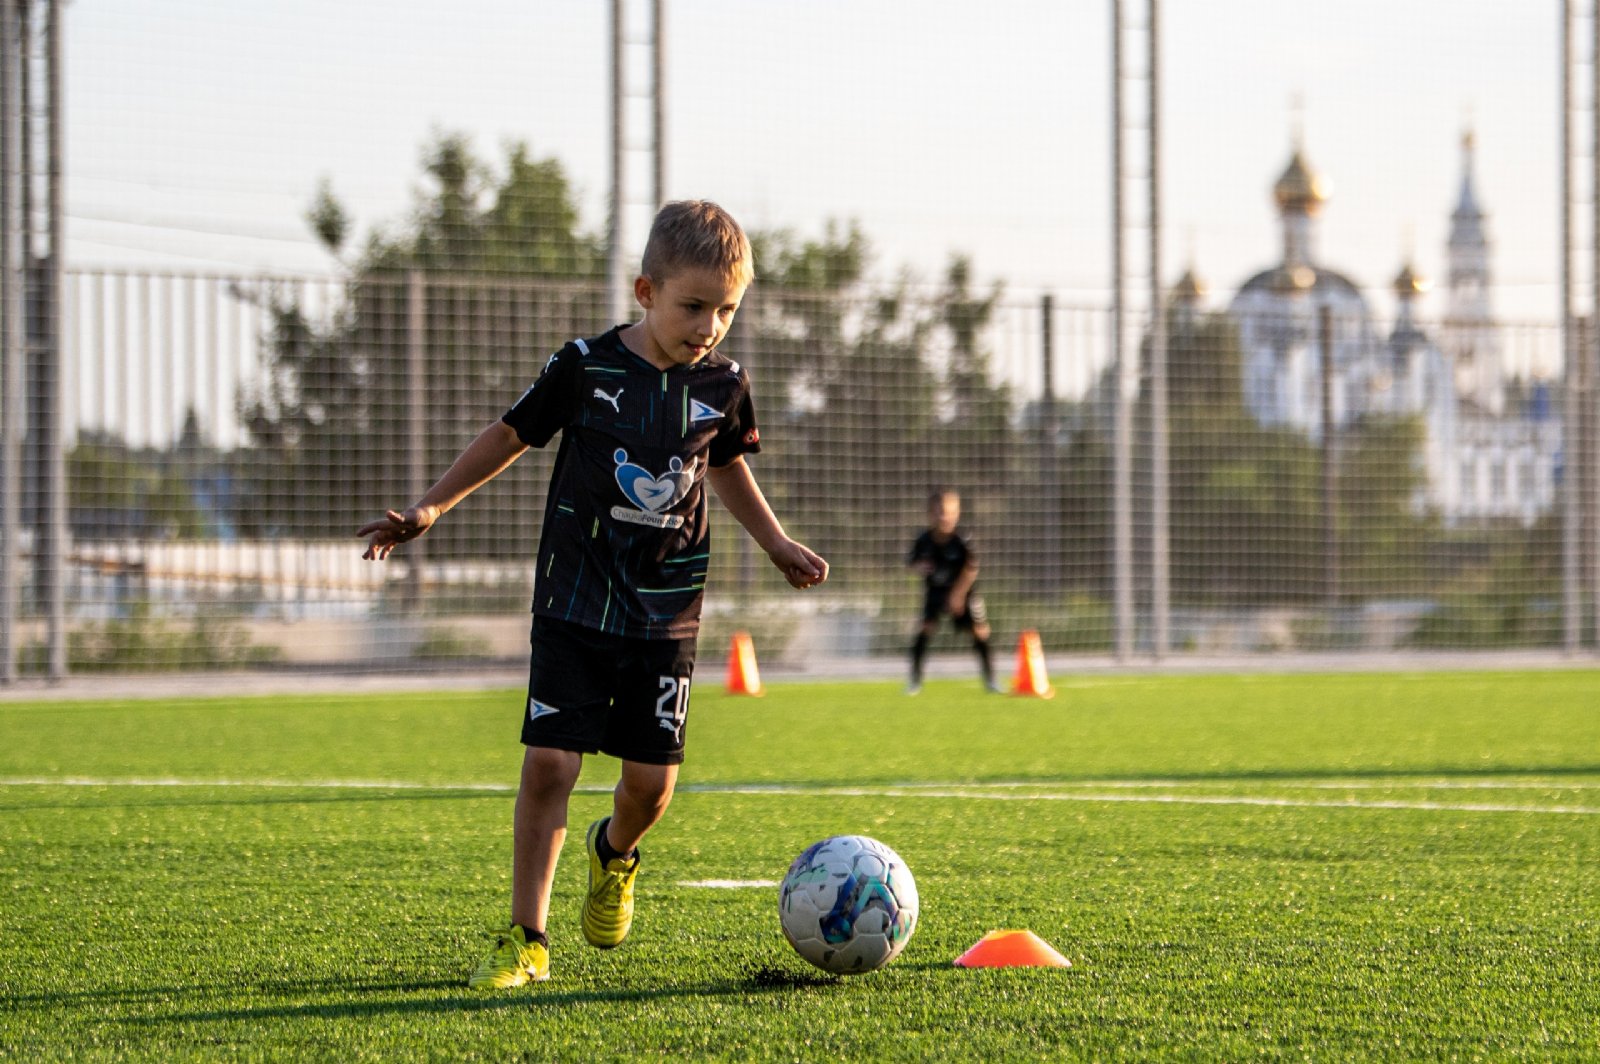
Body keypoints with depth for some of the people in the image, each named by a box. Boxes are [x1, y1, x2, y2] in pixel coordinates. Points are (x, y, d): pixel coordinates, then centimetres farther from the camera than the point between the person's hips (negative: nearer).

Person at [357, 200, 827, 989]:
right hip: (575, 600, -2)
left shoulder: (722, 385, 1)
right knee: (548, 764, -11)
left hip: (667, 612, 3)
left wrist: (778, 545, 23)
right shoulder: (586, 368, -9)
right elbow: (510, 435, 4)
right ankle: (526, 939, -2)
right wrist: (430, 508, 1)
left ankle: (613, 853, 36)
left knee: (651, 780, 0)